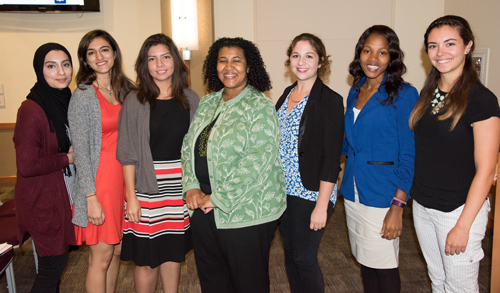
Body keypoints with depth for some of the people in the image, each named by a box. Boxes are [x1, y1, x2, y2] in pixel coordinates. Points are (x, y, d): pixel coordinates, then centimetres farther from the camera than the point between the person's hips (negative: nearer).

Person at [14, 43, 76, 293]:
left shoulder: (67, 101, 6)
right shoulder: (32, 111, -20)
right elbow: (27, 166, -23)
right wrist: (67, 158, -14)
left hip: (64, 194, 8)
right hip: (43, 200, -8)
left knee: (57, 258, 20)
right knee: (53, 263, 4)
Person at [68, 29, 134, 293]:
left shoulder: (124, 90, 9)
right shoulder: (83, 96, -9)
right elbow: (80, 152, -12)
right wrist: (91, 198, -15)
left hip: (124, 179, 6)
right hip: (99, 181, -6)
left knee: (117, 250, 16)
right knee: (101, 255, 3)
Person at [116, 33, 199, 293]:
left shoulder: (190, 99, 5)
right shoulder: (135, 102, -5)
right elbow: (127, 153, -5)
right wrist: (131, 197, -9)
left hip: (181, 186, 3)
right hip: (148, 187, -3)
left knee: (174, 252, 15)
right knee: (147, 258, 6)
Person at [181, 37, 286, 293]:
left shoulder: (260, 107, -12)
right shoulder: (207, 103, 10)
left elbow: (258, 162, -20)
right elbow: (188, 146, 11)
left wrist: (219, 199, -18)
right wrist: (191, 186, -4)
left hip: (244, 212, -6)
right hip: (203, 210, 7)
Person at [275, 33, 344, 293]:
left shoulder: (329, 100, -12)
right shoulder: (287, 94, 9)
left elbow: (332, 158, -15)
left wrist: (321, 206, -18)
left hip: (310, 193, -7)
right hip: (283, 190, 7)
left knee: (304, 259, 3)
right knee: (290, 254, 17)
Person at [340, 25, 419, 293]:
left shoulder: (404, 94, -10)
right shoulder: (355, 92, 10)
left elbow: (409, 155, -13)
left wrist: (398, 206, -17)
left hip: (382, 197, -6)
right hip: (353, 193, 6)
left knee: (384, 267, 4)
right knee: (365, 261, 17)